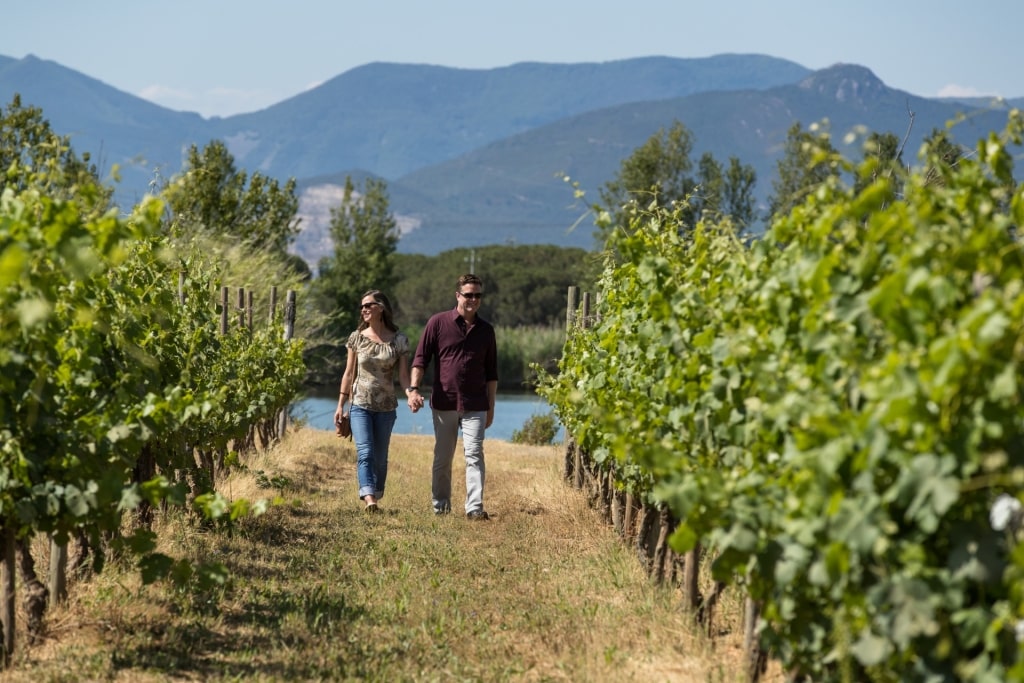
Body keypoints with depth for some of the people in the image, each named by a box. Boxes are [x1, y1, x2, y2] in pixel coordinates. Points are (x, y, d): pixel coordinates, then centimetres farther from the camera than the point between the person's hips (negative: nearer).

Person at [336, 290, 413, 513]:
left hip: (386, 407, 1)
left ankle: (376, 497, 17)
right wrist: (341, 405, 5)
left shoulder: (398, 340, 0)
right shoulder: (357, 338, 3)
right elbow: (349, 373, 7)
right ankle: (369, 498, -26)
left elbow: (403, 374, 0)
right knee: (365, 452, -16)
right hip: (360, 404, -1)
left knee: (380, 456, 7)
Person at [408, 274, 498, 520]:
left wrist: (491, 407, 12)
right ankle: (440, 506, 20)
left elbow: (491, 373, 14)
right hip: (443, 403, -1)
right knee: (442, 458, 8)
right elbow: (420, 358, 0)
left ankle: (475, 507, -14)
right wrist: (413, 388, -13)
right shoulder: (438, 322, 1)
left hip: (475, 406, 1)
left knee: (474, 455, -10)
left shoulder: (485, 330, 9)